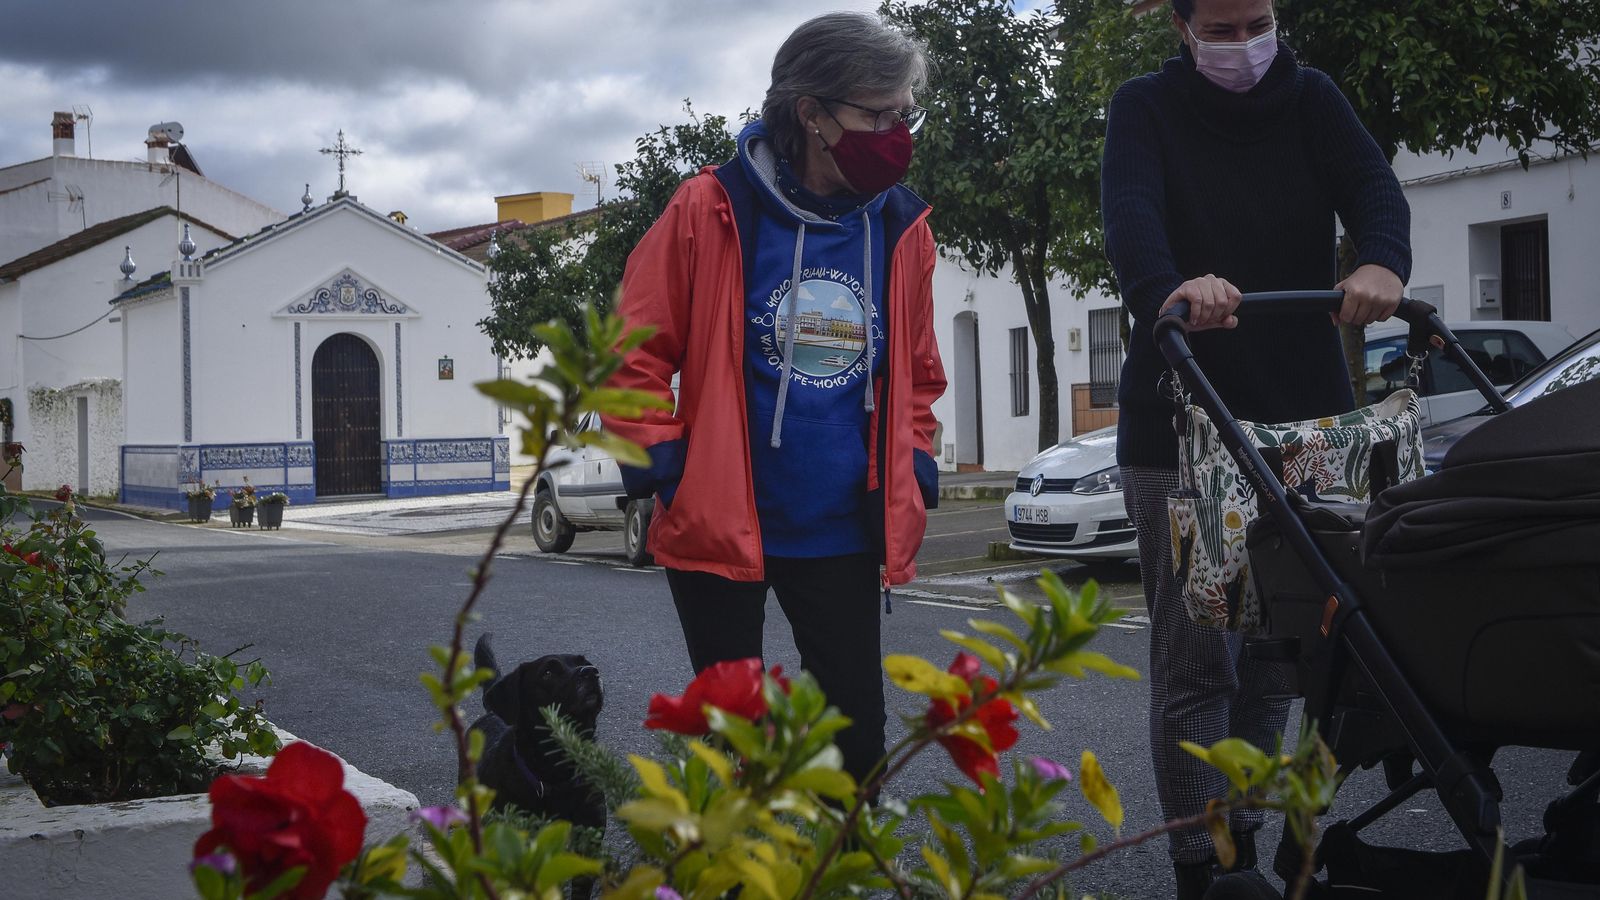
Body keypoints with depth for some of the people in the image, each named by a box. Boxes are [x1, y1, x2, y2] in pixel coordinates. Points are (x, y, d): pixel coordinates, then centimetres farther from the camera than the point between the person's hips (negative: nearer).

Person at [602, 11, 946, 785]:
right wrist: (656, 456, -8)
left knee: (858, 733, 6)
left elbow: (916, 371, 18)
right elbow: (635, 350, -2)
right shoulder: (711, 212, -10)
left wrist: (913, 463, 10)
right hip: (717, 523, -3)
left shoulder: (901, 229, 3)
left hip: (843, 533, 3)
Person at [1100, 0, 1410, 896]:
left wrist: (1381, 261, -34)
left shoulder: (1310, 99, 8)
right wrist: (1168, 288, -42)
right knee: (1194, 658, -4)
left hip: (1301, 411, 3)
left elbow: (1372, 185, -10)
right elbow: (1131, 214, -19)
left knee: (1275, 650, 12)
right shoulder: (1147, 108, 0)